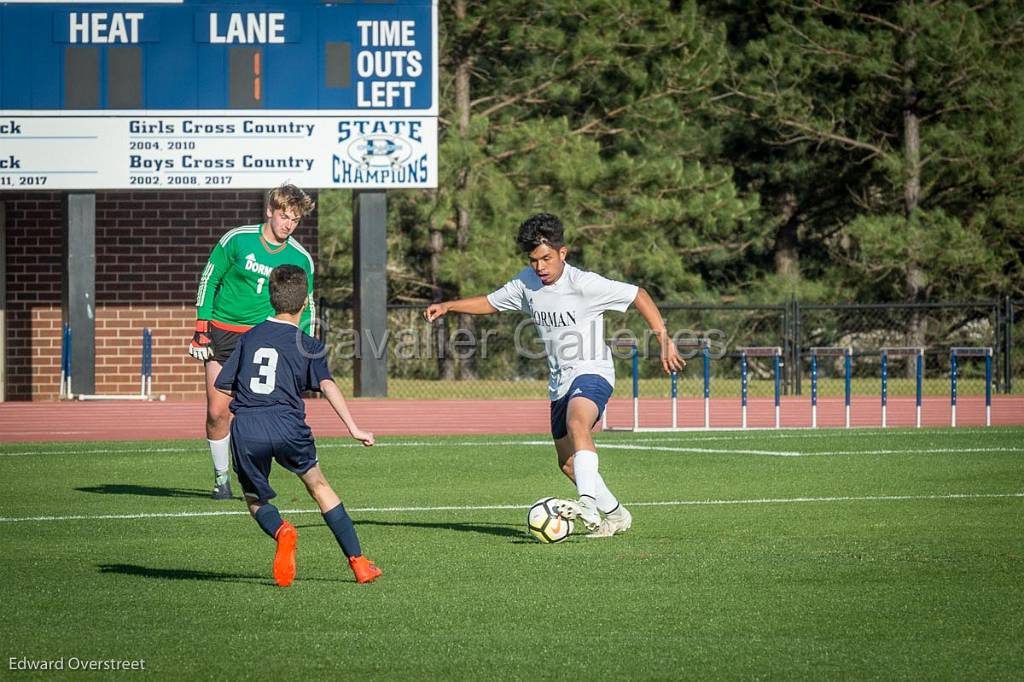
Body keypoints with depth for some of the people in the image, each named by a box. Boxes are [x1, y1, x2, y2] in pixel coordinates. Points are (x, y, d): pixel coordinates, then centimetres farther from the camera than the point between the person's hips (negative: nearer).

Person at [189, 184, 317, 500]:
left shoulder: (301, 258, 0)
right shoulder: (237, 240, -7)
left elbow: (305, 307, 11)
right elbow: (208, 280, 2)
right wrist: (201, 327, -3)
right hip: (222, 331, 0)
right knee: (217, 411, -3)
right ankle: (221, 476, 16)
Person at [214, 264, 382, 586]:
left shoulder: (248, 337, 16)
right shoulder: (308, 346, 9)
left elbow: (222, 386, 17)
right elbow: (327, 385, -6)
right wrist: (353, 429, -10)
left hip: (244, 427, 1)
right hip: (286, 424, -1)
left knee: (255, 499, 19)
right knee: (318, 485, 20)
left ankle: (281, 531, -17)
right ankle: (359, 562, 18)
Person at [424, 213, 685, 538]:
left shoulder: (584, 284, -15)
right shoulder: (527, 282, 3)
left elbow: (638, 295, -9)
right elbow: (491, 302, 19)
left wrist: (664, 341, -13)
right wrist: (447, 306, 7)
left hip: (592, 373, -8)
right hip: (559, 382, 8)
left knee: (577, 424, -37)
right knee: (568, 462, 11)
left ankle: (588, 503, -55)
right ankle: (615, 514, 30)